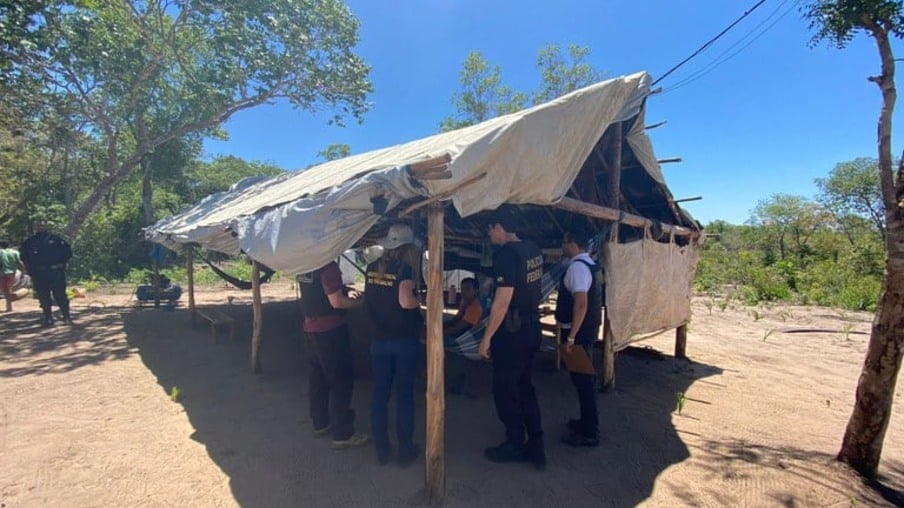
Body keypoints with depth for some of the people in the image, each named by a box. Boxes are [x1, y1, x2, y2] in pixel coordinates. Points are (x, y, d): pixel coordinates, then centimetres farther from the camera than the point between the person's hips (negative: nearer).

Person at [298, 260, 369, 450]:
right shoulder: (328, 266, -20)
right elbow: (336, 302, -21)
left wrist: (342, 290, 14)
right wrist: (358, 302, -5)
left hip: (311, 327, 9)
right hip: (330, 329, -9)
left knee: (318, 377, 19)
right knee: (341, 381, -1)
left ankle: (320, 423, 32)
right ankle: (343, 434, 6)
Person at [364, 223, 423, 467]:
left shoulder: (372, 268, 4)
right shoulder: (404, 268, -14)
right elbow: (406, 301, -27)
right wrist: (419, 303, -8)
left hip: (379, 339, 5)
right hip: (404, 340, -5)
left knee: (380, 393, 12)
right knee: (404, 394, 6)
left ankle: (381, 450, 22)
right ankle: (406, 451, 17)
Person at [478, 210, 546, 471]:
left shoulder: (506, 254, -20)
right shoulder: (533, 250, 6)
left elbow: (503, 300, -23)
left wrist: (487, 337, -17)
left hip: (512, 332, -9)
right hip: (532, 329, 9)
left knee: (505, 390, 9)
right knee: (524, 386, 19)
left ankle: (515, 445, 24)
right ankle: (536, 447, 26)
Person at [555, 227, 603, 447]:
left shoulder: (577, 267, -19)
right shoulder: (591, 264, 13)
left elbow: (581, 304, -26)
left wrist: (571, 337, -25)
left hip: (579, 331, -10)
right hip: (588, 329, 10)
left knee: (581, 379, 0)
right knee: (584, 377, 20)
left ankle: (589, 433, 11)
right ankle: (587, 422, 34)